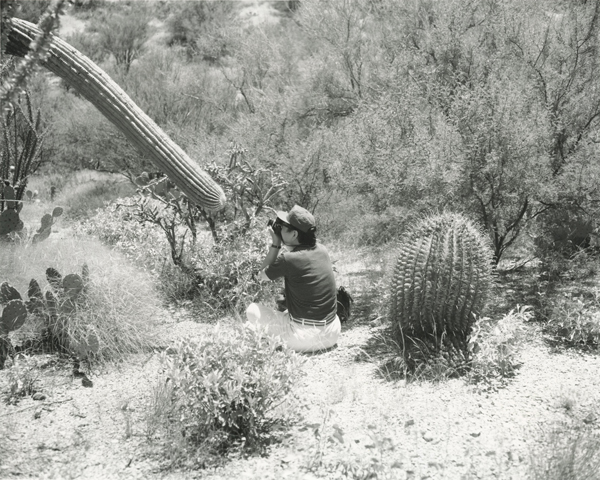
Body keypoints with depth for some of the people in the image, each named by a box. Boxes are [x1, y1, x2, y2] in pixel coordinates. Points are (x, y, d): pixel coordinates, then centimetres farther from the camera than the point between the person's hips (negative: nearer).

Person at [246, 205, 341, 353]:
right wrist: (282, 245, 13)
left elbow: (262, 275, 2)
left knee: (252, 310, 9)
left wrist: (275, 244, 3)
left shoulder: (288, 260, -18)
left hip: (307, 338, -7)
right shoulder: (321, 250, 0)